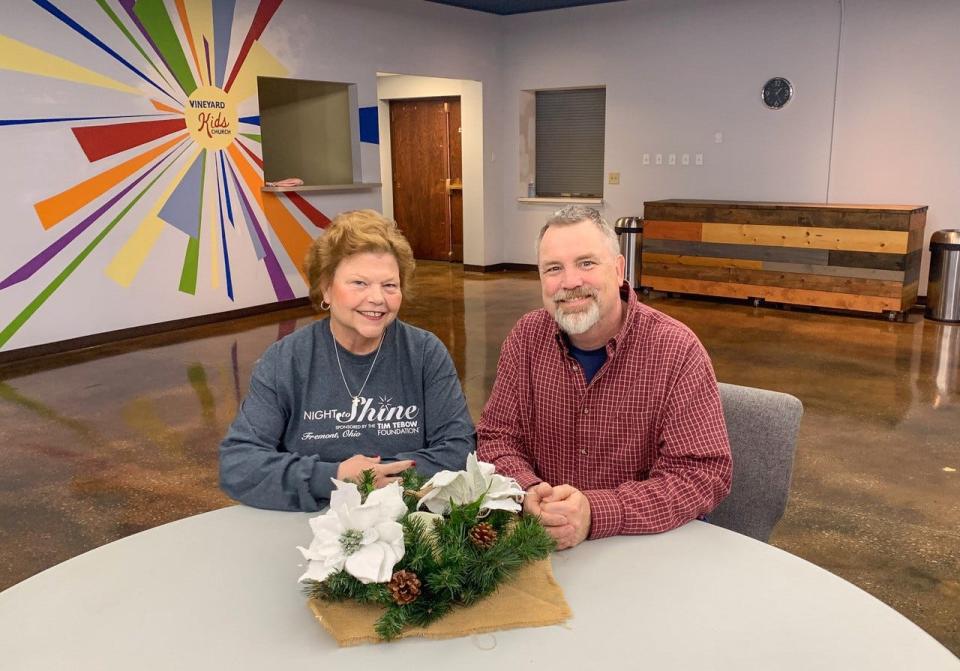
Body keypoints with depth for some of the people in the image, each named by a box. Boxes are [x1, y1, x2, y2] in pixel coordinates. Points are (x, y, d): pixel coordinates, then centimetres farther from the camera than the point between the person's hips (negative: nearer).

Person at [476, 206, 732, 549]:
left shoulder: (676, 351, -13)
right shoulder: (527, 336, -2)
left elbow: (702, 474, -16)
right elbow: (497, 437, 2)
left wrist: (595, 512, -29)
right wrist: (528, 492, -20)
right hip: (541, 545, 3)